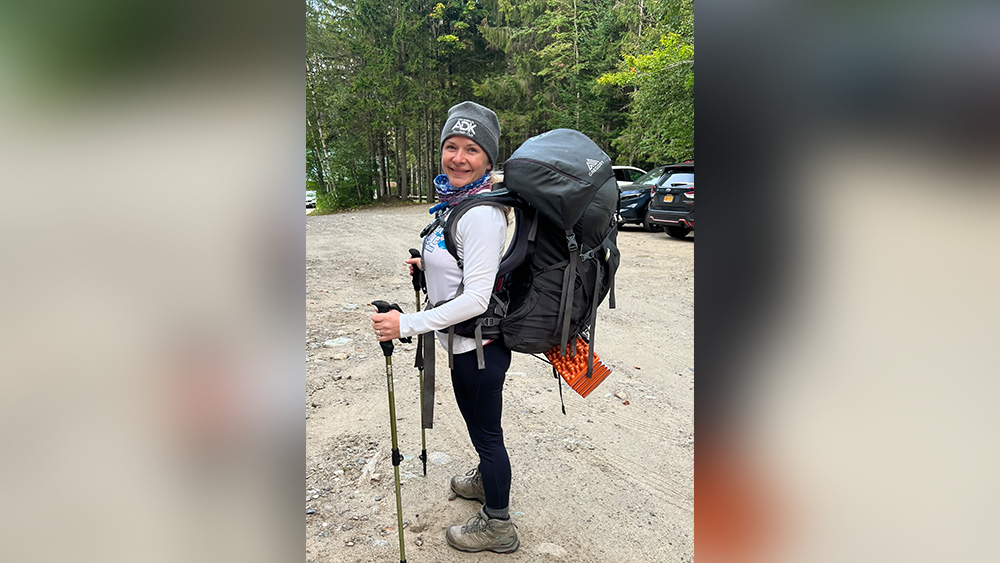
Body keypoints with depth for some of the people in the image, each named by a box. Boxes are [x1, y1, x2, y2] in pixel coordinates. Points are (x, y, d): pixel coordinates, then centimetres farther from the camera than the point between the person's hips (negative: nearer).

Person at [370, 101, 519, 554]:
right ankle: (488, 480, 54)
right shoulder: (453, 200, 6)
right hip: (464, 341, 9)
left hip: (479, 345, -9)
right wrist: (429, 265, 9)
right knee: (479, 424, 28)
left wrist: (407, 324, -27)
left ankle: (497, 525, 30)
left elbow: (476, 299, -28)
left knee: (486, 430, 9)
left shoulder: (483, 214, -24)